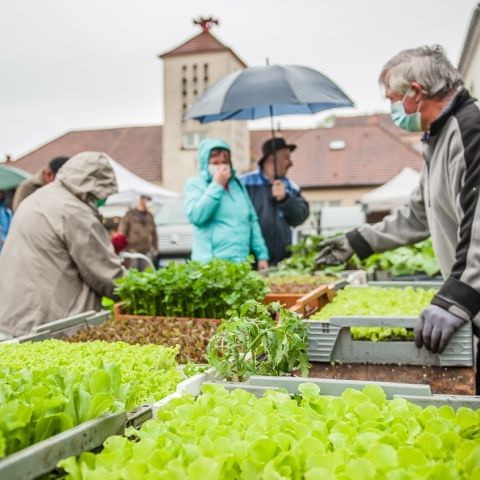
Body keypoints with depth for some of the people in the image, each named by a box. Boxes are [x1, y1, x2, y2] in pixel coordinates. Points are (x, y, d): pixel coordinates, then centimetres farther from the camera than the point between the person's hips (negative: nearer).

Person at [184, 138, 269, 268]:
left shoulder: (238, 184, 16)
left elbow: (252, 221, 17)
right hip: (211, 263, -5)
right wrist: (216, 186, -11)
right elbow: (195, 216, -15)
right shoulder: (196, 184, 2)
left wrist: (262, 255, 11)